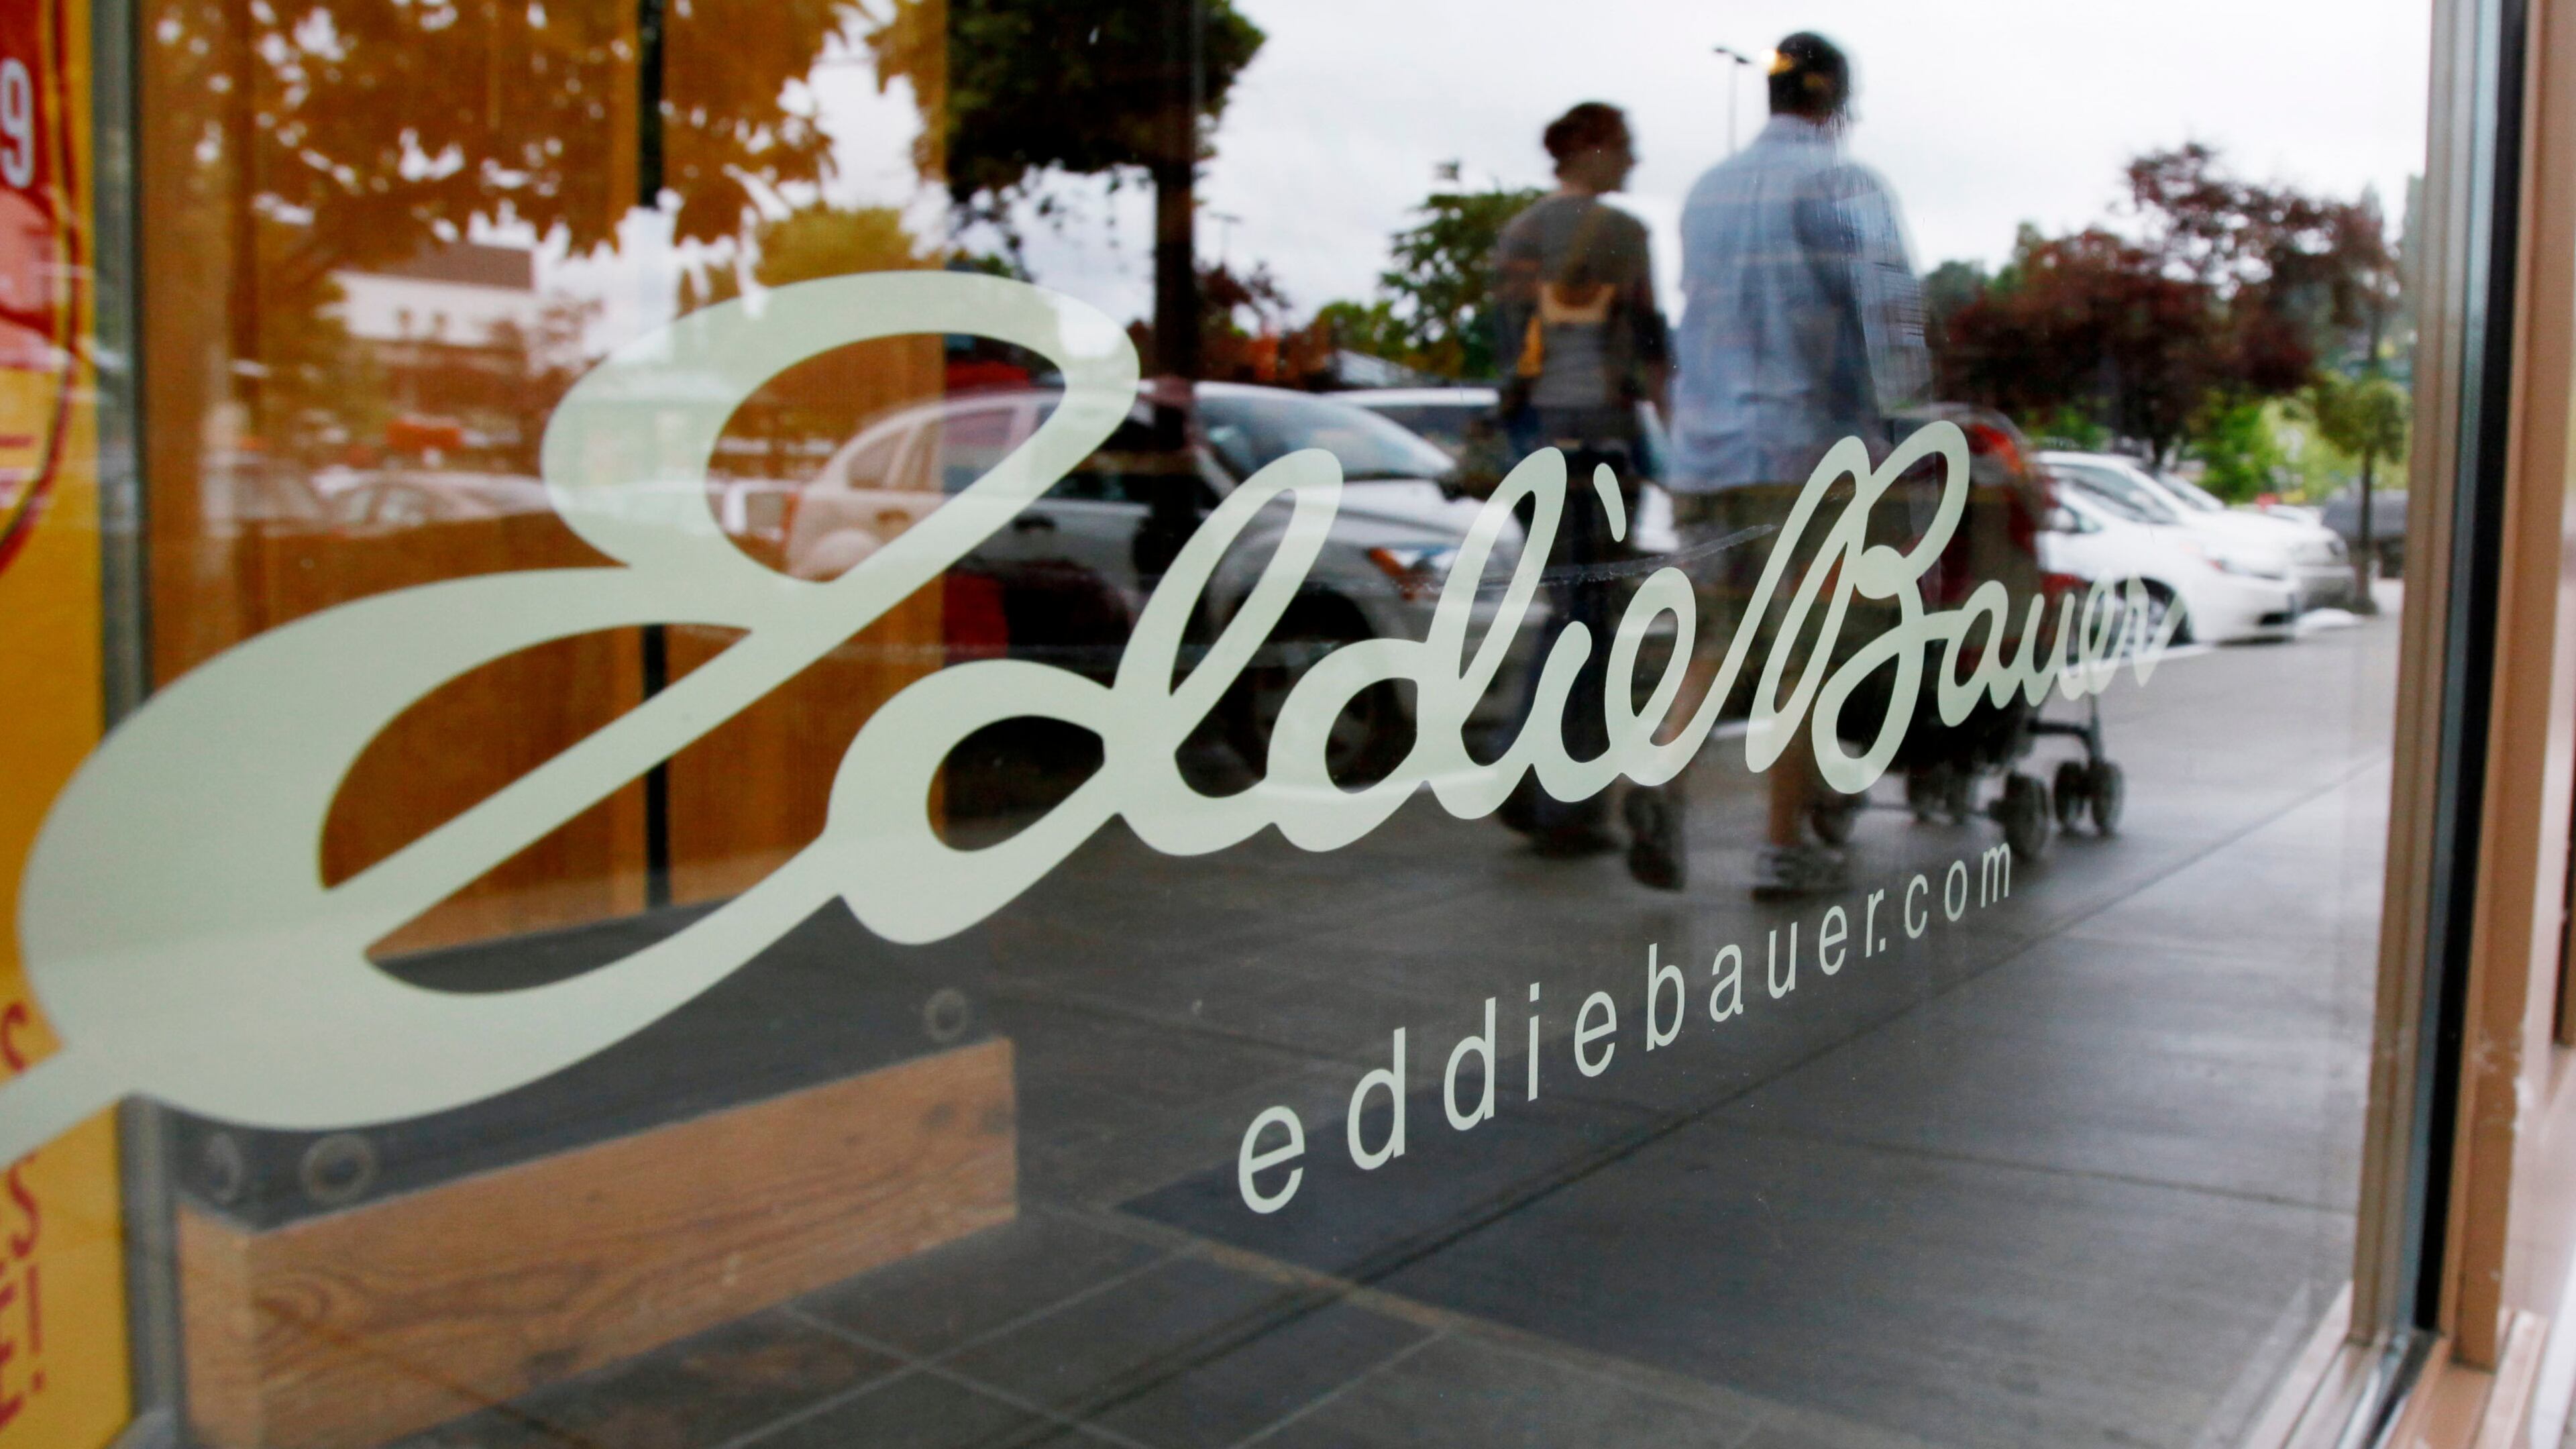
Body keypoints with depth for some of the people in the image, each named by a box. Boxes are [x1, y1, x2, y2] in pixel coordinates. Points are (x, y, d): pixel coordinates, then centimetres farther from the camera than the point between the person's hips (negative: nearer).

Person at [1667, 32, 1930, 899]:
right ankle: (1784, 847, 8)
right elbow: (1889, 300, -18)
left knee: (1713, 642, 10)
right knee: (1802, 657, 4)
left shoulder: (1707, 191, 15)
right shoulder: (1843, 186, -5)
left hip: (1704, 447, 5)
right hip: (1808, 448, -5)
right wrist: (1898, 391, -1)